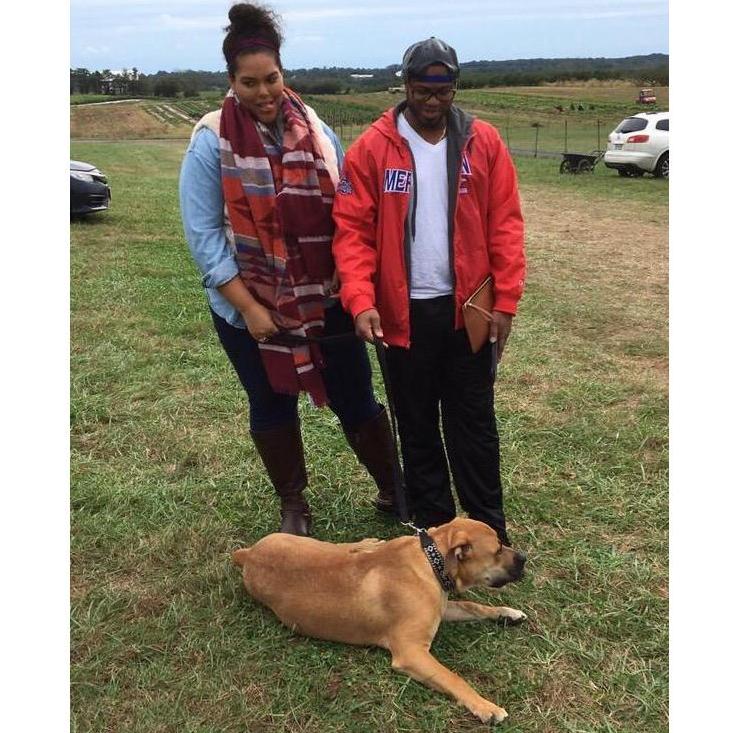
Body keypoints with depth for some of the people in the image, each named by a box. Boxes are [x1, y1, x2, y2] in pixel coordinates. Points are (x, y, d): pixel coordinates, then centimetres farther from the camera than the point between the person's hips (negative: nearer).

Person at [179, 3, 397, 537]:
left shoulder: (315, 130, 0)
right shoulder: (211, 142, -9)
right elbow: (204, 234, -10)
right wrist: (248, 307, -14)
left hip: (326, 298, 2)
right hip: (249, 307, -1)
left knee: (356, 399, 8)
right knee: (272, 407, 14)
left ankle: (392, 489, 31)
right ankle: (293, 504, 35)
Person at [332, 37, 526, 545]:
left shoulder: (484, 142, 1)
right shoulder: (371, 149, -3)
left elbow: (505, 224, 0)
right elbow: (352, 230, -6)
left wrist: (506, 300, -6)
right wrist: (360, 301, -18)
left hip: (468, 307, 1)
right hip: (403, 311, 0)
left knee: (474, 422, 10)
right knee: (417, 425, 12)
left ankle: (489, 531, 24)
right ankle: (434, 528, 28)